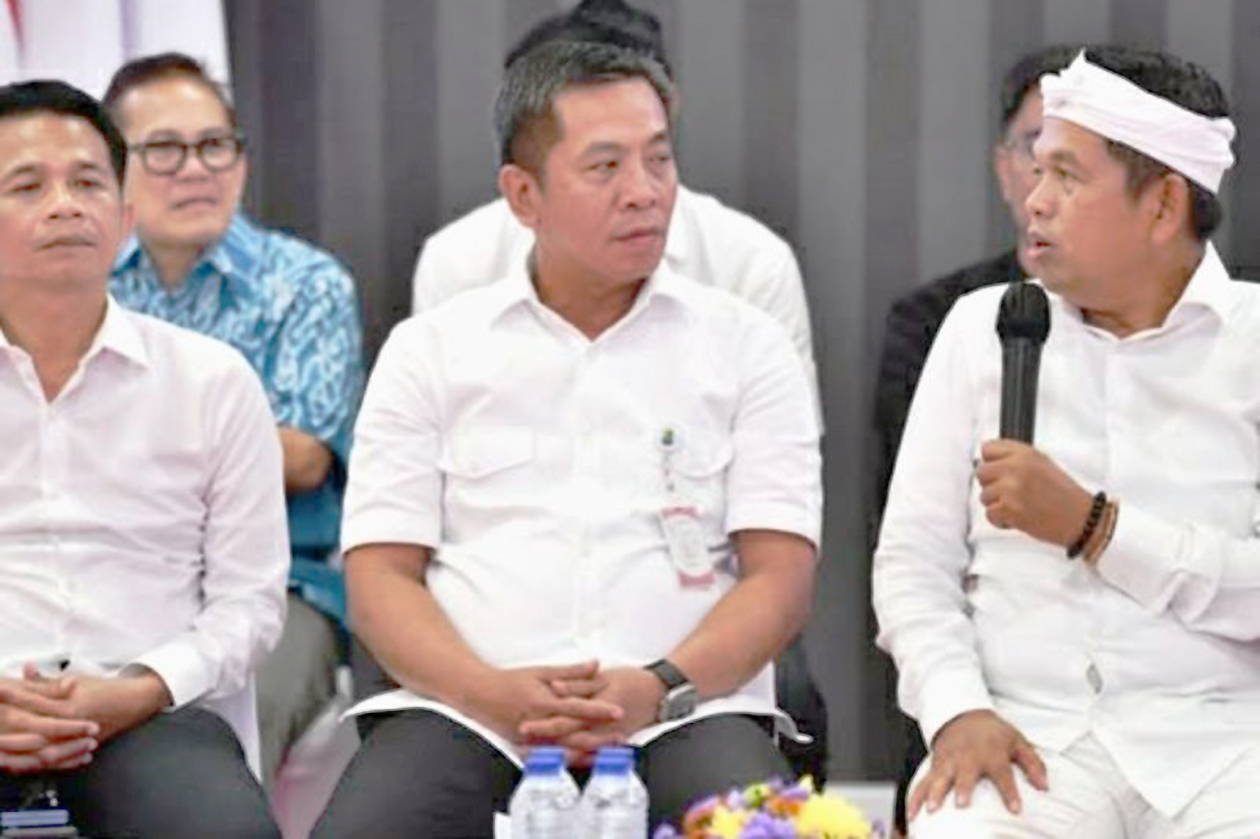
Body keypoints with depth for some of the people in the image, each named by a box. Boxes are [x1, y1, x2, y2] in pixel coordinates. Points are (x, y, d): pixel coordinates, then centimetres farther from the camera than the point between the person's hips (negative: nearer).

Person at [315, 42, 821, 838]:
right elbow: (380, 578, 6)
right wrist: (494, 694, -13)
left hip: (687, 710, 0)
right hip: (468, 710, 1)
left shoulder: (746, 344, 12)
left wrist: (663, 688, -14)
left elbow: (781, 576, 5)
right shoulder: (429, 348, 13)